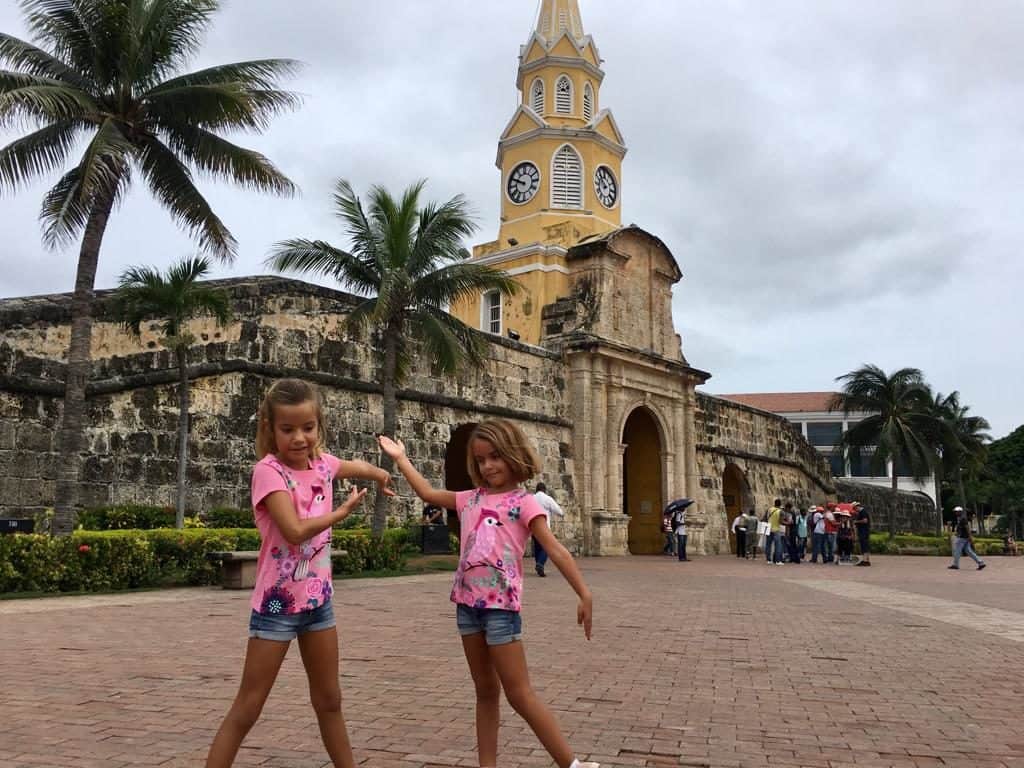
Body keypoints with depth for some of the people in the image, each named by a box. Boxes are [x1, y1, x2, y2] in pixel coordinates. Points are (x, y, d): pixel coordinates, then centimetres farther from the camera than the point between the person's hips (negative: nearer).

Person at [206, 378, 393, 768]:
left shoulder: (322, 463, 0)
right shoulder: (268, 470, -19)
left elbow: (358, 467, 24)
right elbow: (295, 531, -29)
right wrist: (342, 511, -16)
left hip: (318, 599, 6)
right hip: (277, 603, -6)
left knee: (329, 701, 18)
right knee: (246, 710, 1)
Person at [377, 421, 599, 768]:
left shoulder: (524, 502, -6)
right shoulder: (471, 499, 10)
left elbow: (555, 550, -13)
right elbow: (428, 493, 23)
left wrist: (584, 594, -20)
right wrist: (401, 459, 26)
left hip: (500, 604, -6)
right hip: (467, 602, 6)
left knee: (519, 694, -3)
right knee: (486, 691, 14)